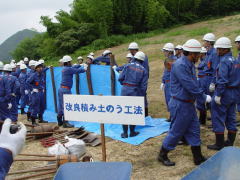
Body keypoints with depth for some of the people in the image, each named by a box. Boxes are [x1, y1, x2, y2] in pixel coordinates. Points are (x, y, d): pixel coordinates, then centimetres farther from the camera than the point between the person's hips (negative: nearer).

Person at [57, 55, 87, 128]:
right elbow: (78, 71, -12)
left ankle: (60, 121, 22)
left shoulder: (64, 69, 14)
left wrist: (82, 65, 25)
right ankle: (65, 123, -3)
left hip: (61, 89, 10)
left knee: (61, 106, 14)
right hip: (65, 90, -10)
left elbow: (74, 68, 26)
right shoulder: (68, 69, -13)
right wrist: (84, 68, 7)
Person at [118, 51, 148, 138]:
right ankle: (132, 132, 19)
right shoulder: (143, 70, 3)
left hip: (125, 90, 0)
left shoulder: (128, 66, 1)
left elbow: (120, 78, -2)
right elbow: (143, 85, 0)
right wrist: (142, 96, 11)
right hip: (135, 92, 0)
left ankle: (125, 132, 13)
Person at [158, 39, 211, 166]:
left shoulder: (190, 65, 10)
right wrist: (203, 98, -14)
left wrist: (202, 96, 3)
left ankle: (198, 158, 27)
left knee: (194, 131, 15)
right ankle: (162, 156, 21)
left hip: (189, 104, 10)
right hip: (180, 105, -10)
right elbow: (190, 86, -24)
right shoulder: (180, 65, -22)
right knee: (176, 132, 2)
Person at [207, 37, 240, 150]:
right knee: (231, 118, 15)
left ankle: (219, 144, 7)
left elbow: (222, 80, -23)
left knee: (218, 118, 1)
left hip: (224, 92, -9)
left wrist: (218, 95, -20)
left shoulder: (224, 61, -17)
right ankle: (230, 142, 24)